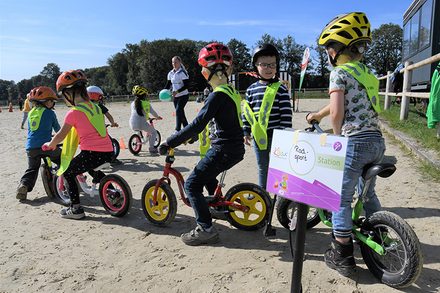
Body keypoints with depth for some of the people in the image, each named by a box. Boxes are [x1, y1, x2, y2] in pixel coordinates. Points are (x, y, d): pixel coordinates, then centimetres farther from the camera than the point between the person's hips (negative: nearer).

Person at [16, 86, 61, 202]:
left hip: (30, 147, 5)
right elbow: (57, 129, 14)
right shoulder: (50, 113, 2)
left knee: (31, 169, 15)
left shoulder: (30, 113, 19)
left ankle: (24, 185, -7)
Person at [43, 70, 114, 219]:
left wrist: (50, 145, 20)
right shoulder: (95, 107, 13)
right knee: (89, 167, 36)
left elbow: (61, 135, 1)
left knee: (68, 173, 14)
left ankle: (75, 208, 14)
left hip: (91, 153, -7)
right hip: (108, 152, 7)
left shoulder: (74, 112, -7)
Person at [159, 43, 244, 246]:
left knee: (192, 184, -4)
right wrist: (189, 136, 25)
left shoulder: (218, 95, -19)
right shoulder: (230, 90, 12)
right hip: (235, 147, 10)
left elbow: (198, 124, -26)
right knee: (205, 174, 31)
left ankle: (205, 229, -1)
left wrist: (169, 143, -21)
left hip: (224, 149, -10)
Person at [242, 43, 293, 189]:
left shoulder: (281, 88, -5)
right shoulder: (251, 89, 4)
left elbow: (286, 114, -7)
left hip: (276, 136, -3)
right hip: (258, 136, 4)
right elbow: (247, 111, 10)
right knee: (262, 167, 18)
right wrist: (246, 132, 9)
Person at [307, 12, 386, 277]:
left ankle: (342, 257, 9)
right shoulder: (368, 73, 18)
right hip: (377, 141, 8)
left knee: (341, 199, 2)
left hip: (355, 143, -8)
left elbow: (337, 111, -16)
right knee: (368, 192, 24)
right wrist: (318, 115, 41)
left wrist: (337, 136, 2)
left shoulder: (340, 72, -7)